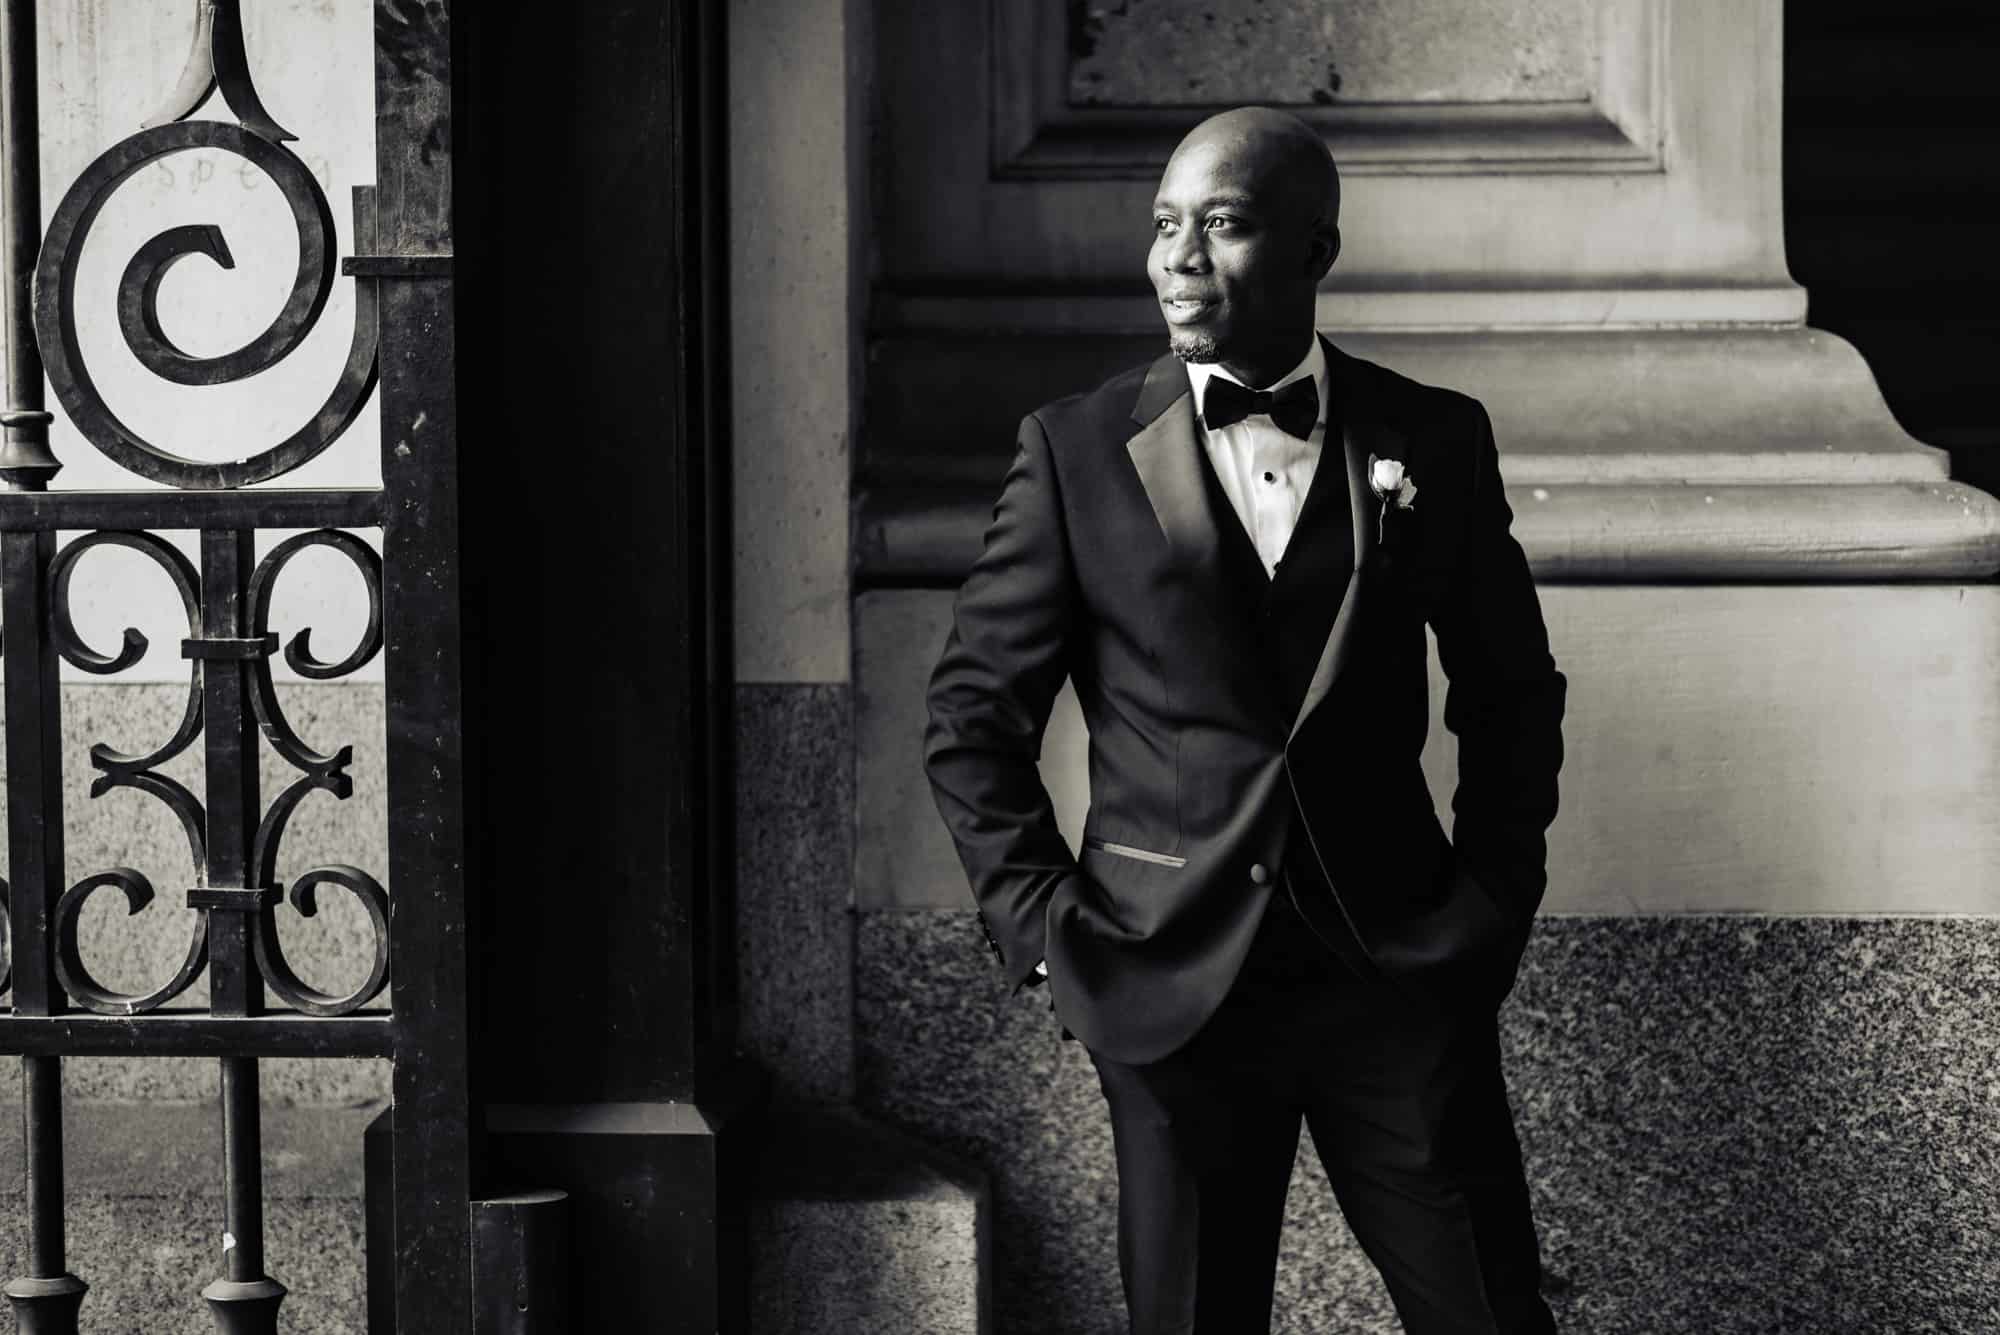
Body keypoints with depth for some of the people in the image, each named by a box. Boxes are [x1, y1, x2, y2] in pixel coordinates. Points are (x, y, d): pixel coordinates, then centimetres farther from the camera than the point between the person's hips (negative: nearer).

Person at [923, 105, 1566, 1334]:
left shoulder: (1434, 441, 5)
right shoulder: (1078, 450, 1)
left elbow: (1514, 695, 14)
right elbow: (974, 711, 5)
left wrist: (1492, 903, 5)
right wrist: (1040, 921, -3)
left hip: (1399, 970, 1)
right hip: (1172, 982, 0)